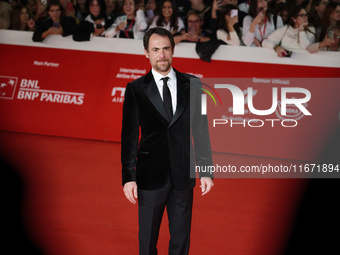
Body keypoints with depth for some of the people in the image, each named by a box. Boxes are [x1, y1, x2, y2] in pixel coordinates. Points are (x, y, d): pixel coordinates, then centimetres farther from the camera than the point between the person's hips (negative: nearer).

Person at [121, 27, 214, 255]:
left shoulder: (191, 85, 3)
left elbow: (201, 130, 5)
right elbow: (129, 136, -3)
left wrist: (207, 170, 2)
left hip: (183, 175, 2)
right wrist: (129, 177, -8)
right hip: (151, 175, -1)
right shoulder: (136, 89, -2)